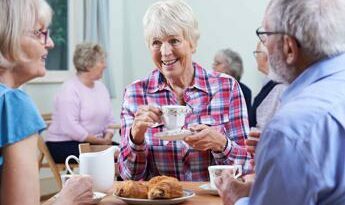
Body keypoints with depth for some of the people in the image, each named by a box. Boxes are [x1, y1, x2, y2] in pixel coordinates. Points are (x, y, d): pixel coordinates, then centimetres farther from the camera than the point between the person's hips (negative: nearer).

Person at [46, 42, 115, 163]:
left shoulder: (101, 87, 12)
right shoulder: (70, 90, -13)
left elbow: (110, 120, 14)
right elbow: (70, 127, -23)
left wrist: (108, 137, -7)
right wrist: (99, 141, -19)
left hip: (95, 143, 8)